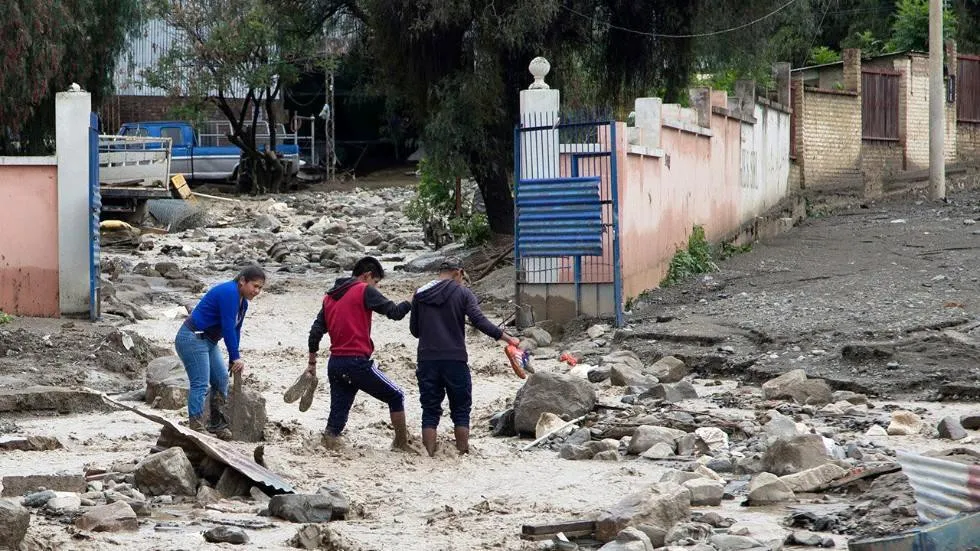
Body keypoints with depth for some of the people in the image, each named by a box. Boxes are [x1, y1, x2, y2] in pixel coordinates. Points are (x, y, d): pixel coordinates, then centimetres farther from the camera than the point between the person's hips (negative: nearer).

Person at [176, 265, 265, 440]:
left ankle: (217, 424, 19)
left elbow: (235, 330, 15)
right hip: (192, 338, -11)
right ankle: (196, 429, -16)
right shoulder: (229, 293, -21)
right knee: (200, 384, -15)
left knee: (221, 380, 11)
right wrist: (235, 358, -20)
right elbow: (228, 327, -23)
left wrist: (234, 359, 11)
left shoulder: (242, 302, 11)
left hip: (209, 342, 11)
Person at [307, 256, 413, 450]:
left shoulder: (330, 297, 17)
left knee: (336, 422, 7)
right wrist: (412, 301, 10)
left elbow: (316, 332, 15)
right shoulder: (365, 291, -4)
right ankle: (402, 444, 12)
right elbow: (394, 312, -7)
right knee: (396, 396, 11)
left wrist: (312, 363, 19)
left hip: (335, 365, 7)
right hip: (358, 362, -7)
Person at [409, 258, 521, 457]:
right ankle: (463, 453, 8)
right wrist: (507, 338, -12)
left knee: (430, 411, 6)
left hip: (427, 360, 2)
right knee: (460, 410, 8)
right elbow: (479, 321, -13)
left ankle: (429, 455, 0)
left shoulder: (420, 294, 9)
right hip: (455, 359, -2)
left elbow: (414, 329, 14)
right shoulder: (462, 293, -1)